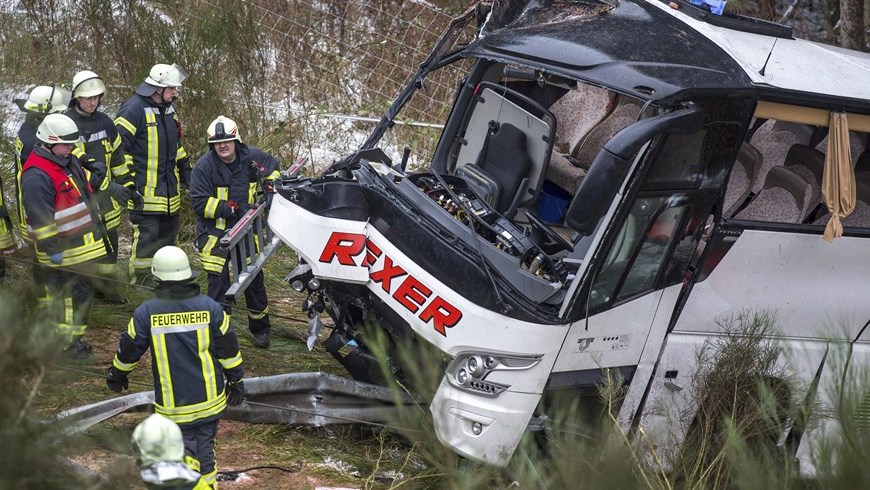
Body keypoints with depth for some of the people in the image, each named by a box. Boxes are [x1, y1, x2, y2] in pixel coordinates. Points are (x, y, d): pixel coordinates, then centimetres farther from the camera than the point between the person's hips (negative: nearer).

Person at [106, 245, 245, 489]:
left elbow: (129, 349, 2)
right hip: (209, 400, 2)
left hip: (172, 405, -2)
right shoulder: (210, 307, -9)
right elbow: (229, 349, 0)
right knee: (204, 450, 17)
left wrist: (116, 375, 22)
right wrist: (236, 381, 14)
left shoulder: (146, 313, -12)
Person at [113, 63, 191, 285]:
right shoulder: (134, 109, -16)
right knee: (147, 232, -8)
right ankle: (140, 279, 3)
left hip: (169, 187, 9)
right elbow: (118, 145, -17)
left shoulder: (168, 109, 13)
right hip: (144, 189, -9)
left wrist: (185, 170, 24)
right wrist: (126, 180, -17)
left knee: (169, 229, 17)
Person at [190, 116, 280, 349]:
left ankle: (260, 328, 31)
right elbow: (200, 203, -18)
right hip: (215, 231, -3)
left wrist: (271, 185, -2)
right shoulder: (204, 166, -14)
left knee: (253, 278, 12)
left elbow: (273, 166, 18)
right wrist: (233, 209, -22)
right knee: (219, 280, -10)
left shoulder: (252, 157, -4)